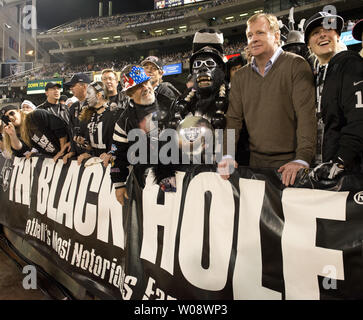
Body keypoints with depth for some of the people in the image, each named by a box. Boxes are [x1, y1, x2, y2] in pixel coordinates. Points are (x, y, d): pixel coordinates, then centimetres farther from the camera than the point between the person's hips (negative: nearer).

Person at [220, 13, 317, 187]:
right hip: (256, 160, 4)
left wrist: (302, 159, -23)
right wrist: (228, 156, -8)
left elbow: (306, 115, -13)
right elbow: (233, 118, 6)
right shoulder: (240, 77, 11)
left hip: (290, 160, -4)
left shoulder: (296, 65, -4)